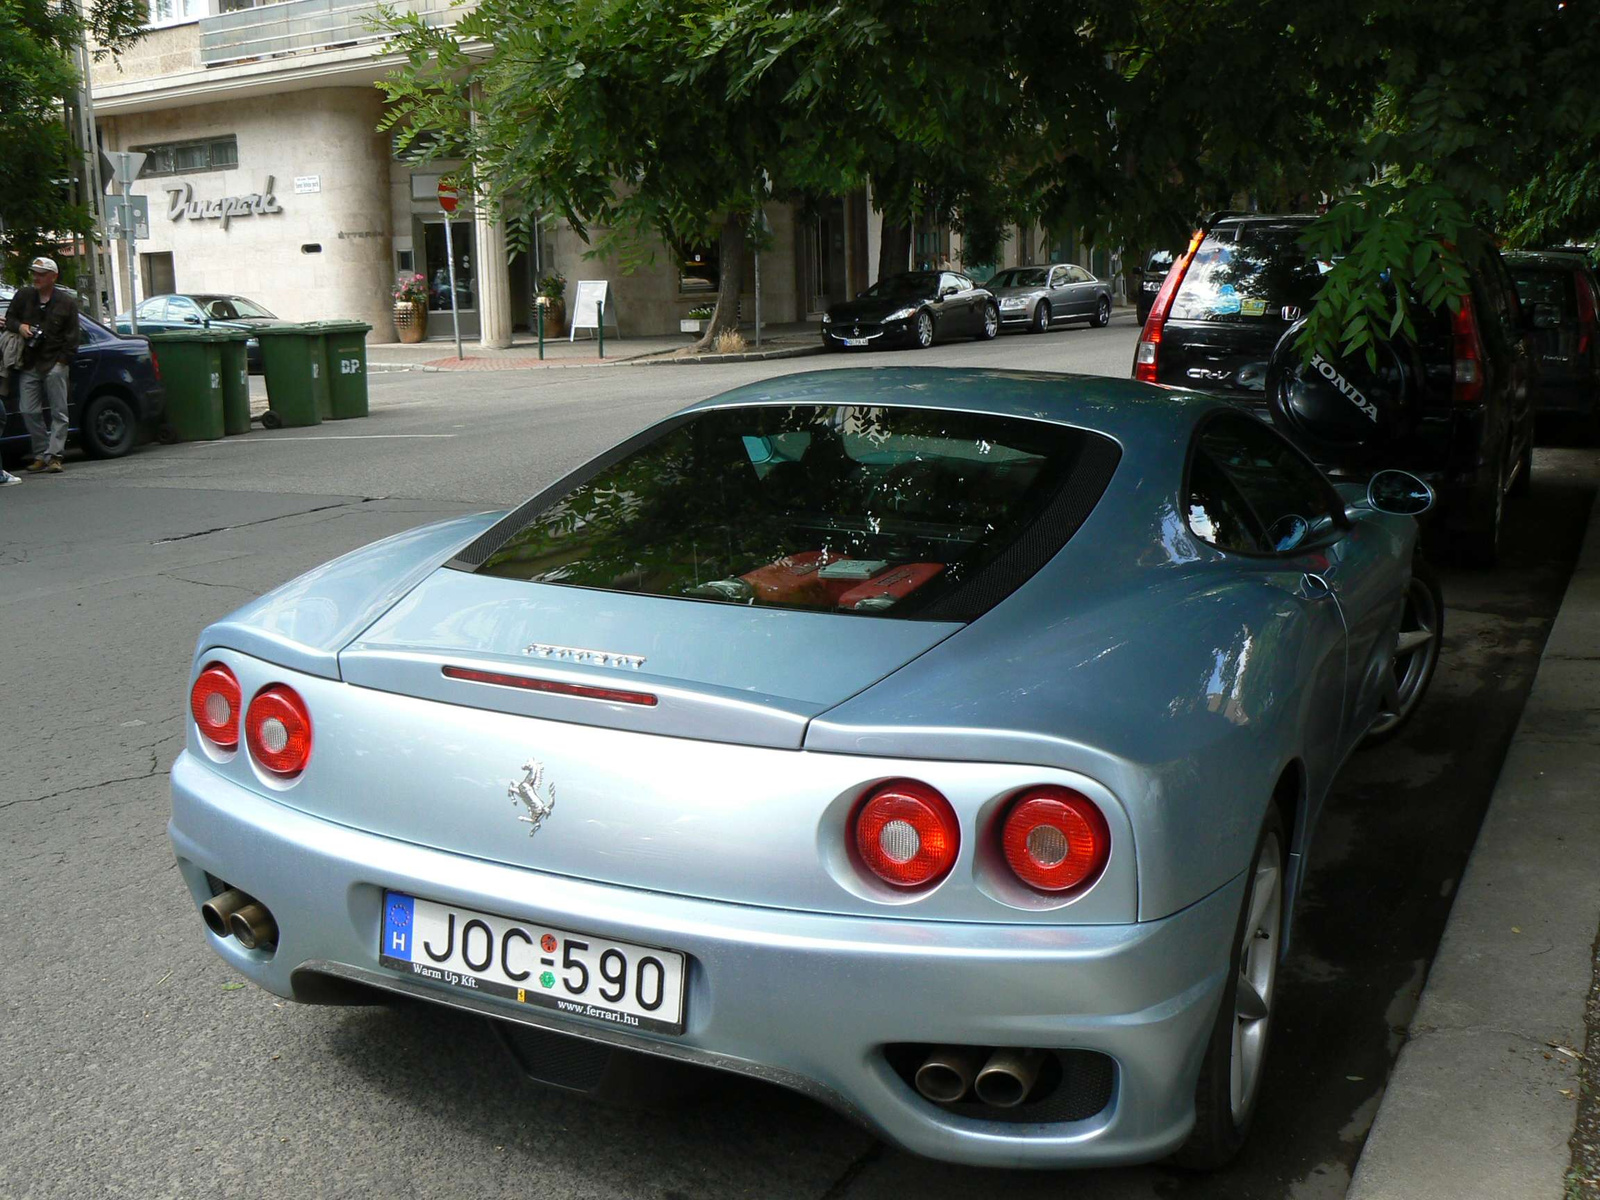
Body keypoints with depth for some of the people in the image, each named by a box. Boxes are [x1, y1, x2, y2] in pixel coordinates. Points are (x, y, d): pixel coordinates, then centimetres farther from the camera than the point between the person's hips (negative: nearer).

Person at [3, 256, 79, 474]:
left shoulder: (67, 303, 2)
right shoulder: (23, 296, 9)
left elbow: (71, 338, 1)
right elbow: (9, 318, 18)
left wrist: (61, 362, -7)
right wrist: (19, 326, -5)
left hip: (54, 364, -3)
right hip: (29, 365, 3)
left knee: (58, 412, -4)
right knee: (29, 411, 1)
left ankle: (53, 455, -2)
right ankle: (41, 455, 10)